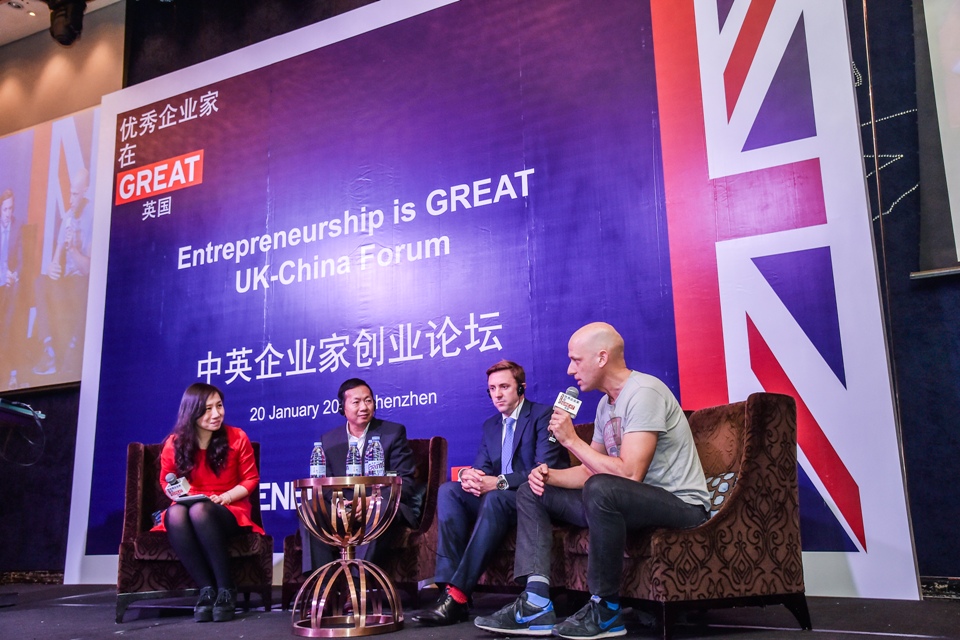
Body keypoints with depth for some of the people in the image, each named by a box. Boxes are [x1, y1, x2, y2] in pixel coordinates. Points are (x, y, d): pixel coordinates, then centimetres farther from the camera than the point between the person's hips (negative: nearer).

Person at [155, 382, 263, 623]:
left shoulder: (237, 438, -3)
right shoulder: (174, 443, 0)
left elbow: (251, 479, 3)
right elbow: (167, 481, 14)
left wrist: (227, 496, -15)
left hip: (229, 512, -2)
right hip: (189, 511, 2)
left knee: (200, 510, -37)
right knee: (175, 513, -34)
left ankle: (226, 590, -29)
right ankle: (207, 589, -31)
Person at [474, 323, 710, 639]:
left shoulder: (643, 392, -18)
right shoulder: (607, 403, 10)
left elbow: (629, 474, -27)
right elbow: (591, 471, 14)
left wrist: (571, 440, -17)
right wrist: (549, 475, -6)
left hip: (682, 504, -9)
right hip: (634, 501, 10)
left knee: (601, 490, -39)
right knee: (531, 493, 7)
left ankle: (606, 610, -19)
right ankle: (536, 604, -6)